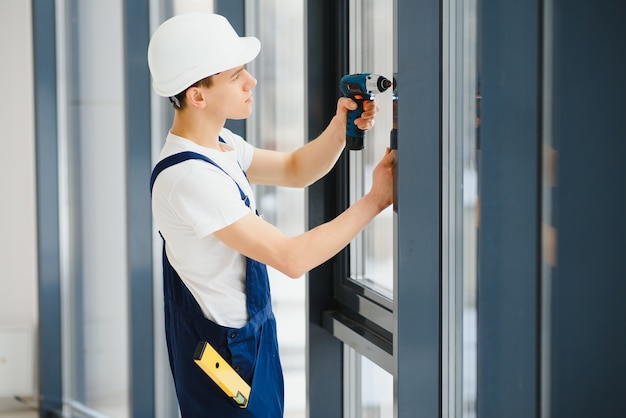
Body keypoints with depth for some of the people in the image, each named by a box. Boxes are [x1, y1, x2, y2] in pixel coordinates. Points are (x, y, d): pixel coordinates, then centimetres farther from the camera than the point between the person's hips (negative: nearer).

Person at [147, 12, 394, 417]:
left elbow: (295, 169, 13)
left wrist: (341, 126, -7)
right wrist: (376, 200, -22)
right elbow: (293, 258, -28)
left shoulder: (219, 144, 2)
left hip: (252, 334, 9)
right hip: (226, 353, -9)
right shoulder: (190, 177, -28)